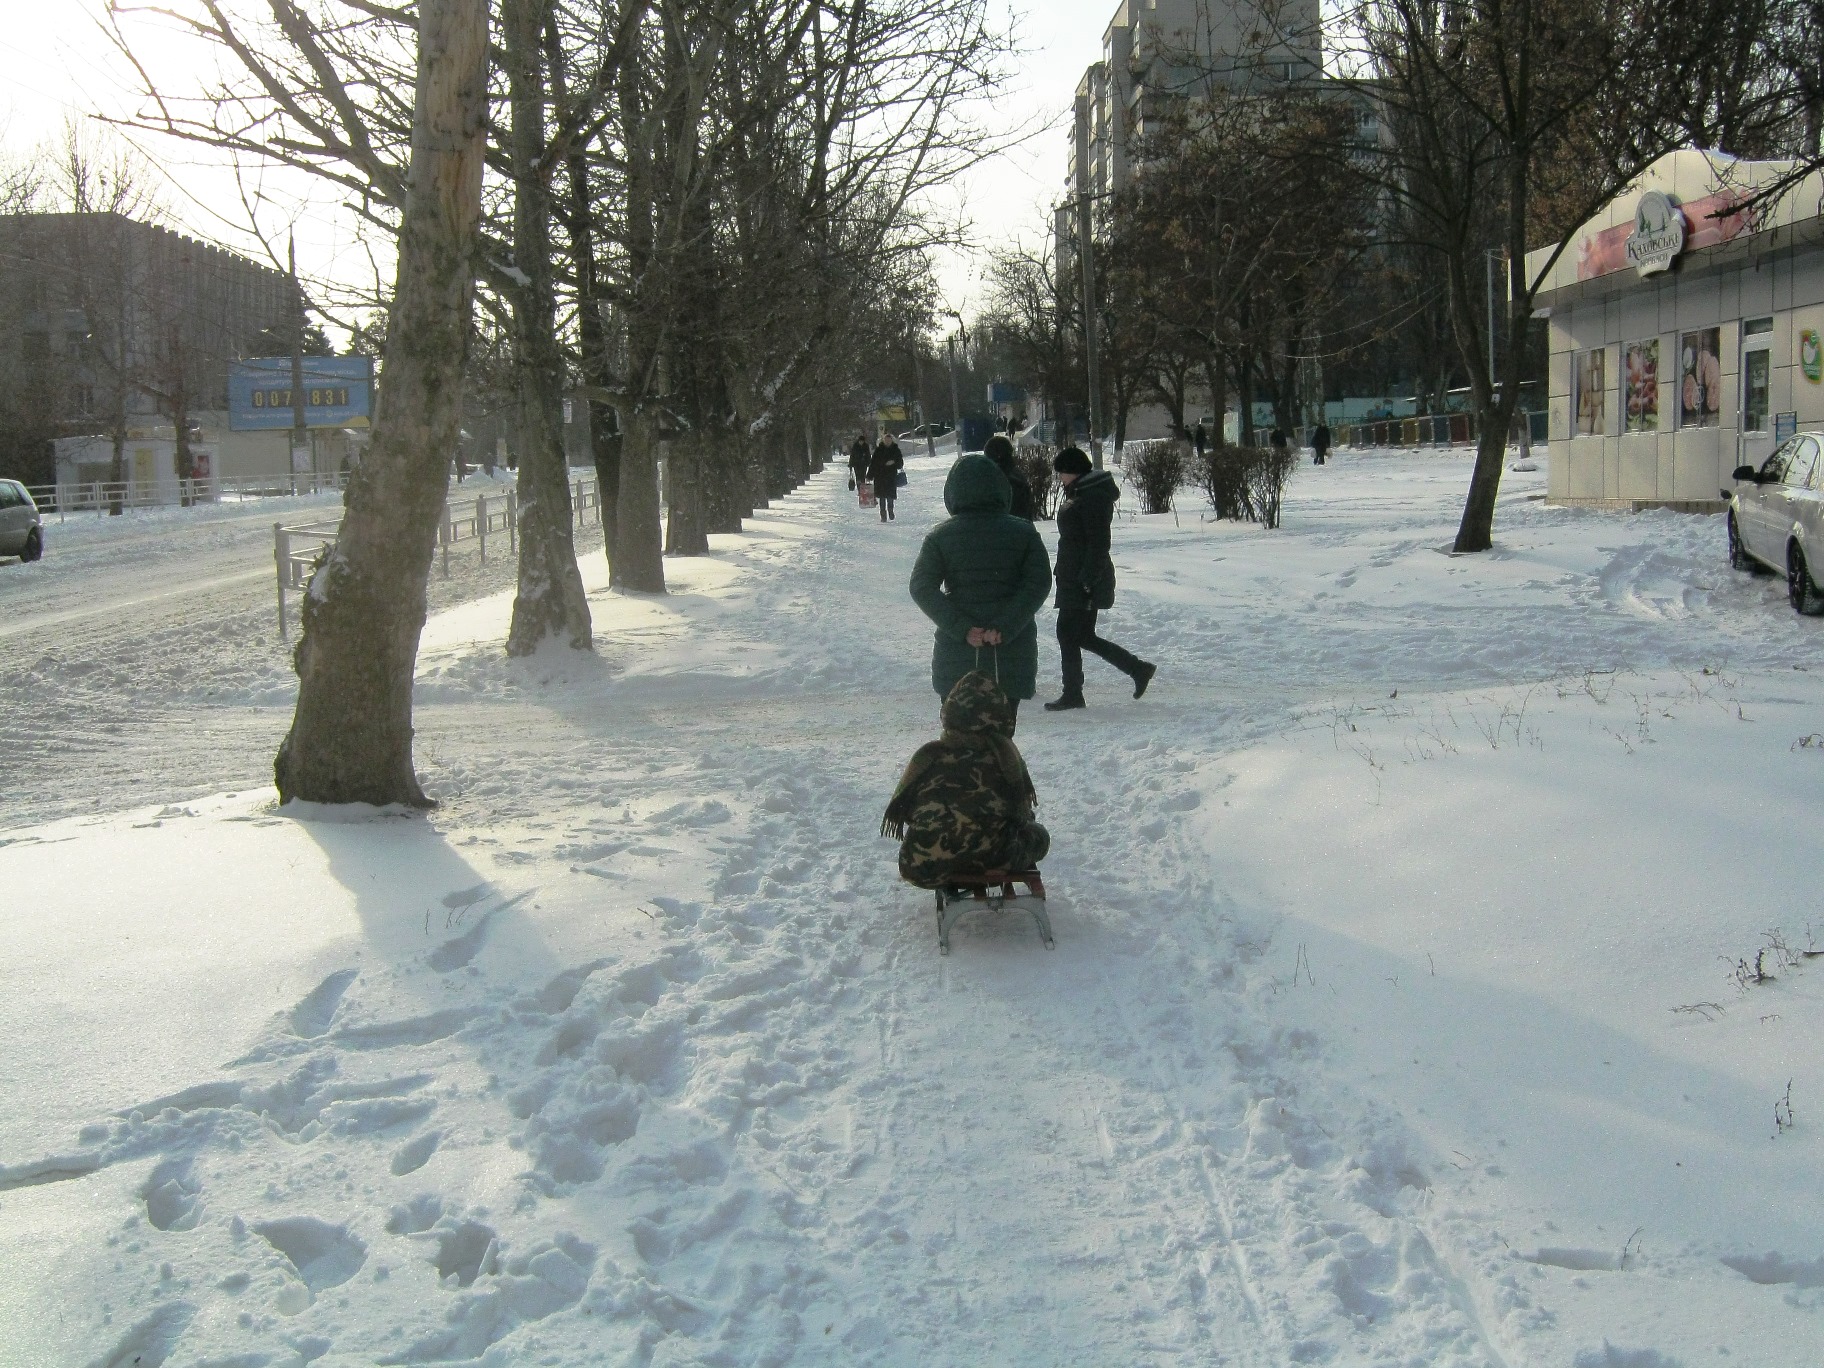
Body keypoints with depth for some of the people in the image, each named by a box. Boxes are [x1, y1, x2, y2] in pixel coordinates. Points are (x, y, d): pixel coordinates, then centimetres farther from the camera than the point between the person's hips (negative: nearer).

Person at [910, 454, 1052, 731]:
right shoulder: (1023, 533, -1)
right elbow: (1039, 583, -9)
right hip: (1011, 653, 1)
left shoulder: (940, 536, -2)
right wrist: (1004, 628, -14)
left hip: (957, 655, -1)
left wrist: (961, 628, -13)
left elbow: (922, 587, -9)